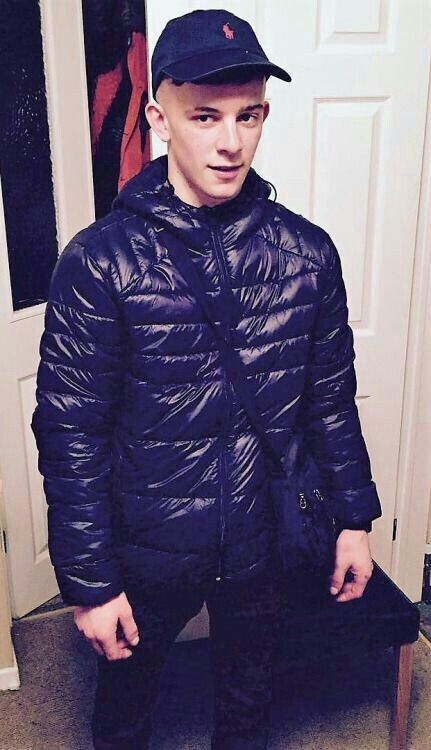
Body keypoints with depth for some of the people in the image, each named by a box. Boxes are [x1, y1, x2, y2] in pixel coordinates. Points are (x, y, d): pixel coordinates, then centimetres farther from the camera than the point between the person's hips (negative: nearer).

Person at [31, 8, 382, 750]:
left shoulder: (306, 251, -8)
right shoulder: (100, 261, -17)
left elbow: (331, 398, 2)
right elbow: (70, 434, -14)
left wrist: (354, 517, 6)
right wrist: (88, 581, -11)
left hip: (265, 543, 2)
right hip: (147, 551, -2)